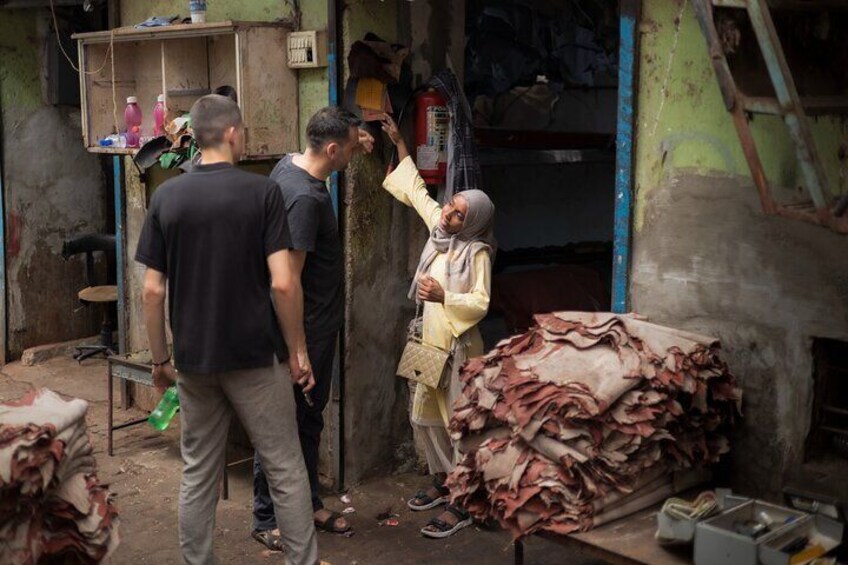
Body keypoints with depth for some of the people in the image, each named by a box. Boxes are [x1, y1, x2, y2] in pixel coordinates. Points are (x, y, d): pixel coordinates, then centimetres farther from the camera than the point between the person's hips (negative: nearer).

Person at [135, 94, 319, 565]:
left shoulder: (166, 197, 0)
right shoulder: (262, 192, -9)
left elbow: (153, 291, 0)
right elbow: (283, 283, -15)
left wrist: (159, 359, 10)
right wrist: (298, 348, -3)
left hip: (192, 359, 3)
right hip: (252, 356, -3)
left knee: (198, 474, 14)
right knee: (285, 470, 8)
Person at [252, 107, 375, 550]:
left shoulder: (291, 164, 3)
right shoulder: (305, 197, -26)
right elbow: (288, 279, -26)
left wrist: (356, 144, 12)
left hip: (319, 327, 10)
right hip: (305, 330, -10)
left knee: (310, 418, 19)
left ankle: (309, 503, 33)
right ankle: (266, 521, 15)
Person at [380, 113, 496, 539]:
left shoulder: (477, 252, -15)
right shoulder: (438, 228, 4)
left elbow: (480, 303, -20)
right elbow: (415, 189, 15)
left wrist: (443, 296, -32)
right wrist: (399, 144, 17)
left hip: (460, 347, -8)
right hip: (431, 341, 8)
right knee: (426, 416, 16)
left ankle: (462, 506, 3)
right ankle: (442, 483, 32)